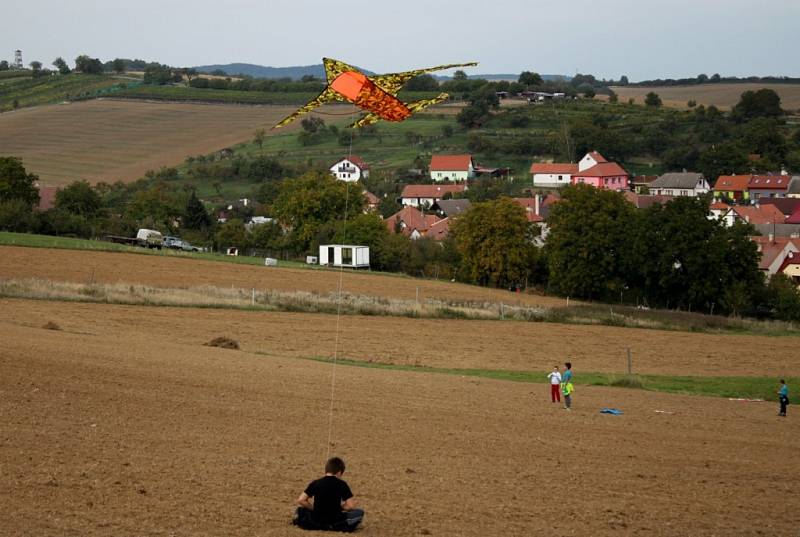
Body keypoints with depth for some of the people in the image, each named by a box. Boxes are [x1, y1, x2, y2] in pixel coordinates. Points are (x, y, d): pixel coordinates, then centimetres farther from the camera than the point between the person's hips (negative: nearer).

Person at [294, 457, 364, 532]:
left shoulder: (315, 483, 3)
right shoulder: (342, 484, -4)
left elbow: (300, 500, -1)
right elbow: (351, 506, -8)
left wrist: (313, 508, 12)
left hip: (316, 520, 4)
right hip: (335, 521, -4)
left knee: (301, 510, 33)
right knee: (360, 512, 13)